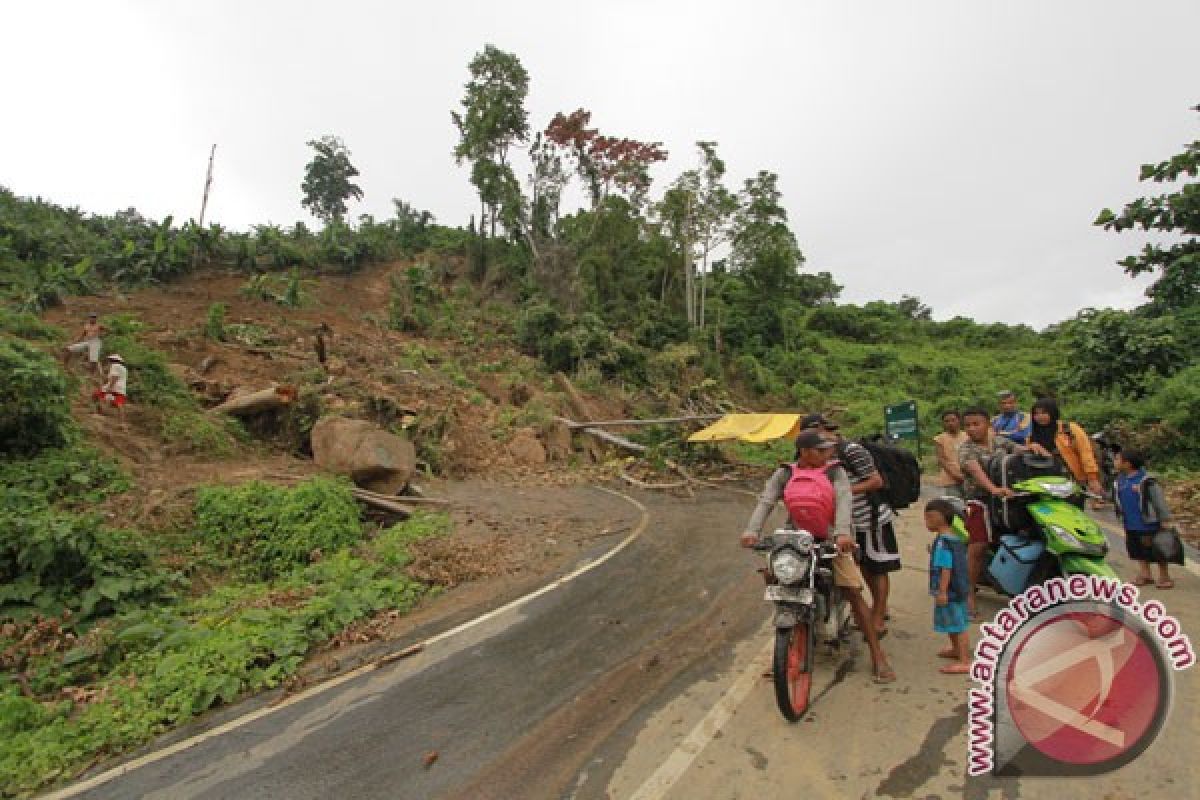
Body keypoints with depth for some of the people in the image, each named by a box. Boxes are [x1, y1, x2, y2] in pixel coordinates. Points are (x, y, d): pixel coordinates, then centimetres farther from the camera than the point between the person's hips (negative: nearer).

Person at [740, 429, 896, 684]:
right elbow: (765, 502, -11)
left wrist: (842, 533, -38)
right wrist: (752, 530, -29)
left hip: (831, 538, -1)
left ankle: (878, 658, 6)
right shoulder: (784, 474, -1)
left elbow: (844, 501, -19)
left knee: (854, 593, -7)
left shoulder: (835, 471, -4)